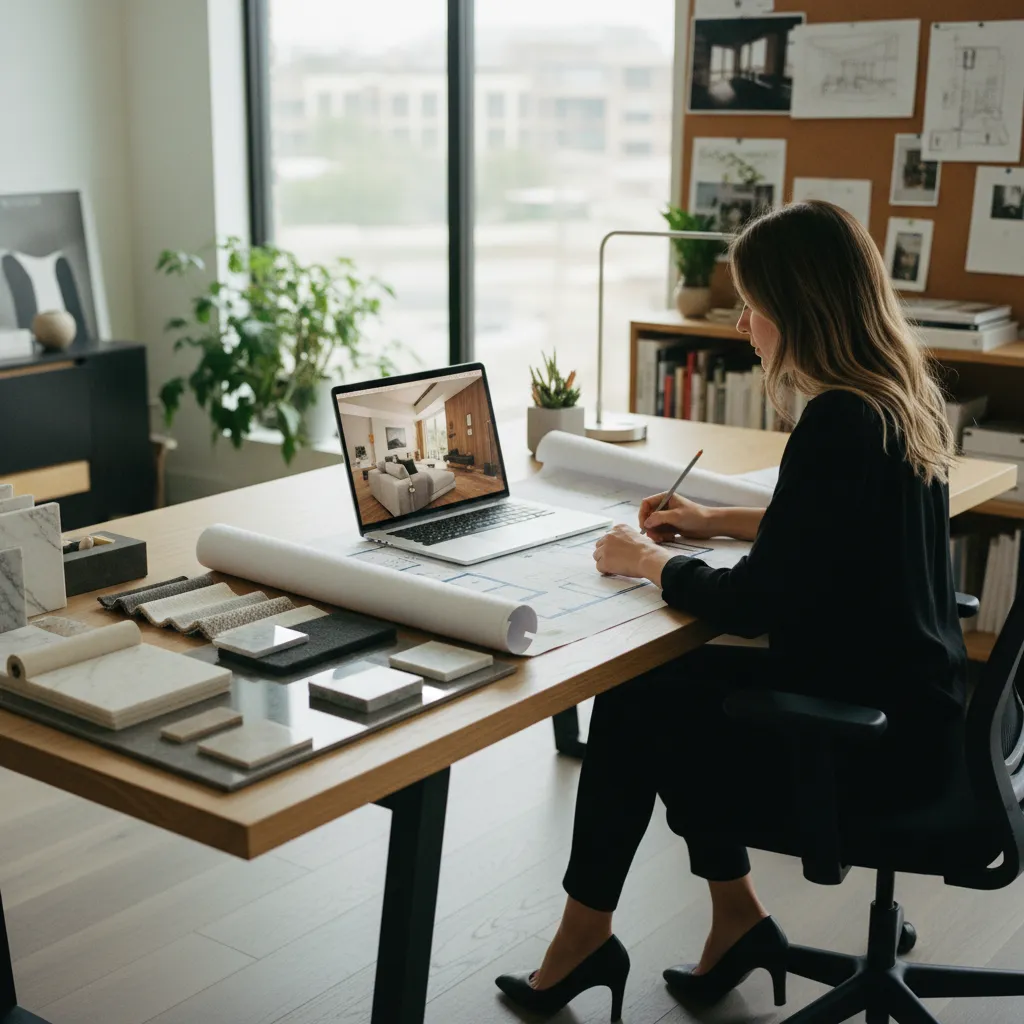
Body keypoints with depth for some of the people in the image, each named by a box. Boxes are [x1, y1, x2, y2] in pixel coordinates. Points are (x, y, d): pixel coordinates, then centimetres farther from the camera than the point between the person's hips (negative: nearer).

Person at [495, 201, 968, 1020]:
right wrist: (718, 521, 18)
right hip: (905, 697, 9)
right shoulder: (904, 398, 4)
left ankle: (588, 936, 24)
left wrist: (648, 562, -6)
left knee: (630, 711, 6)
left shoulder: (840, 425, -25)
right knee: (674, 686, 17)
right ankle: (736, 918, 22)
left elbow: (756, 605, -22)